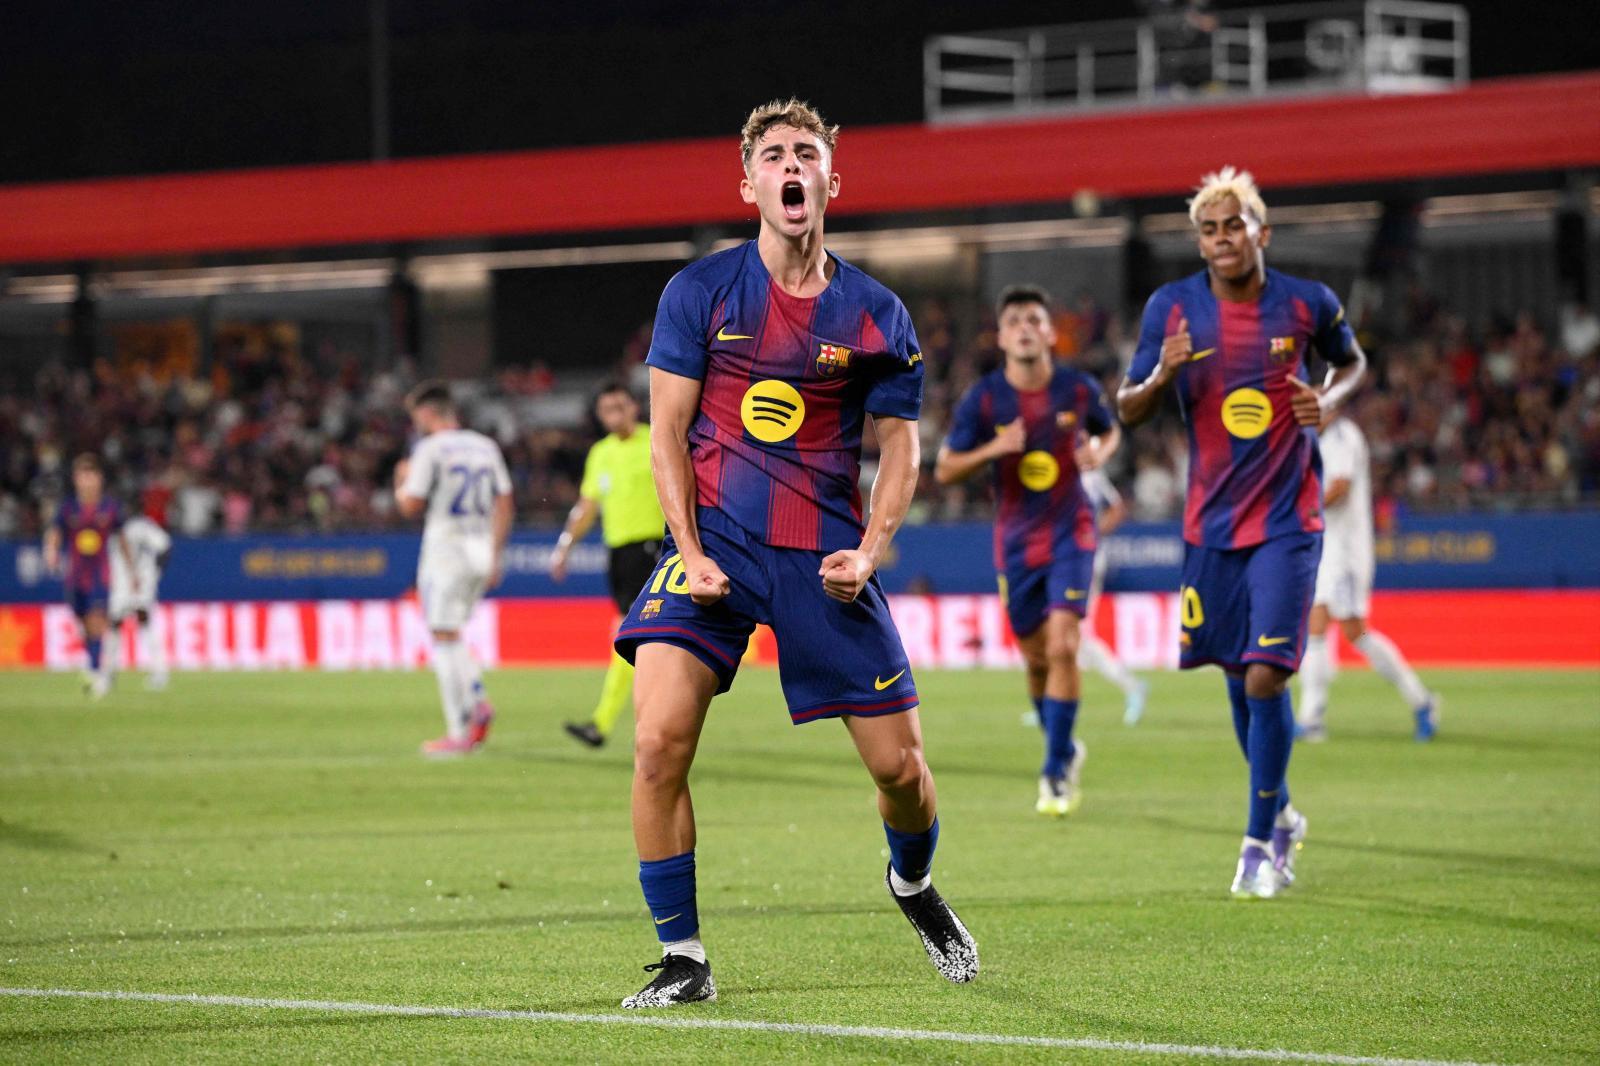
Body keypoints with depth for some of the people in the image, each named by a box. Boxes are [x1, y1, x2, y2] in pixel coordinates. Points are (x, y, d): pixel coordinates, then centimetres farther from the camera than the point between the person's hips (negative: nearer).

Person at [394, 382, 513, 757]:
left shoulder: (430, 448, -8)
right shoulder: (486, 447, 12)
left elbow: (410, 505, -10)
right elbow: (504, 505, 13)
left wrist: (402, 480, 11)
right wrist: (495, 557, 18)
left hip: (446, 547, -7)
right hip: (481, 549, 7)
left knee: (444, 638, -3)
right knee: (452, 634, 19)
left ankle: (459, 732, -6)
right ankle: (477, 700, -2)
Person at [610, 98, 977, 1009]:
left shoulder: (876, 315, 4)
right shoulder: (700, 292, 2)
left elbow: (900, 445, 8)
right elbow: (668, 430, 2)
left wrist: (871, 551, -7)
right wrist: (690, 551, -8)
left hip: (826, 557, 1)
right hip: (715, 543, -1)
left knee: (899, 763, 1)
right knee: (659, 740, -20)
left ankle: (915, 885, 36)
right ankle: (683, 959, -8)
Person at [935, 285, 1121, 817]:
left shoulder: (1079, 389, -5)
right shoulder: (983, 398, -8)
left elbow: (1110, 430, 15)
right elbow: (944, 470, -3)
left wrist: (1099, 453, -8)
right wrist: (993, 449, -20)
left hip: (1070, 530, -1)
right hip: (1015, 540, 1)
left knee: (1062, 647, -16)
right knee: (1037, 658, 8)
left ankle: (1055, 772, -8)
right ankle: (1066, 749, 33)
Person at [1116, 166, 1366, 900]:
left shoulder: (1307, 305, -4)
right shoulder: (1171, 309, -2)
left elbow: (1352, 362, 16)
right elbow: (1128, 411, 2)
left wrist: (1328, 401, -7)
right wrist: (1161, 376, -19)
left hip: (1287, 522, -2)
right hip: (1212, 523, 2)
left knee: (1264, 679, -14)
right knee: (1239, 680, 11)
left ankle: (1261, 841, -2)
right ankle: (1280, 816, 34)